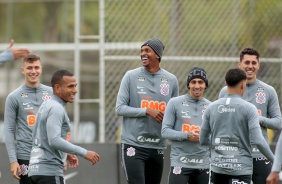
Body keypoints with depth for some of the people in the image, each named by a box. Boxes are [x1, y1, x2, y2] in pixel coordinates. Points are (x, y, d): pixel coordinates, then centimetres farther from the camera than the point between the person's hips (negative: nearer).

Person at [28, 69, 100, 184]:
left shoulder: (47, 105, 16)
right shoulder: (56, 109, -14)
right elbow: (54, 140, -25)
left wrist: (65, 154, 28)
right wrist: (84, 153, -23)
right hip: (49, 171, -10)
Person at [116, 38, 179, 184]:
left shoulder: (171, 80, 7)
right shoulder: (131, 76, 0)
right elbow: (120, 108, -4)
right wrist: (147, 111, -15)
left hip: (158, 146, 4)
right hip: (133, 144, -4)